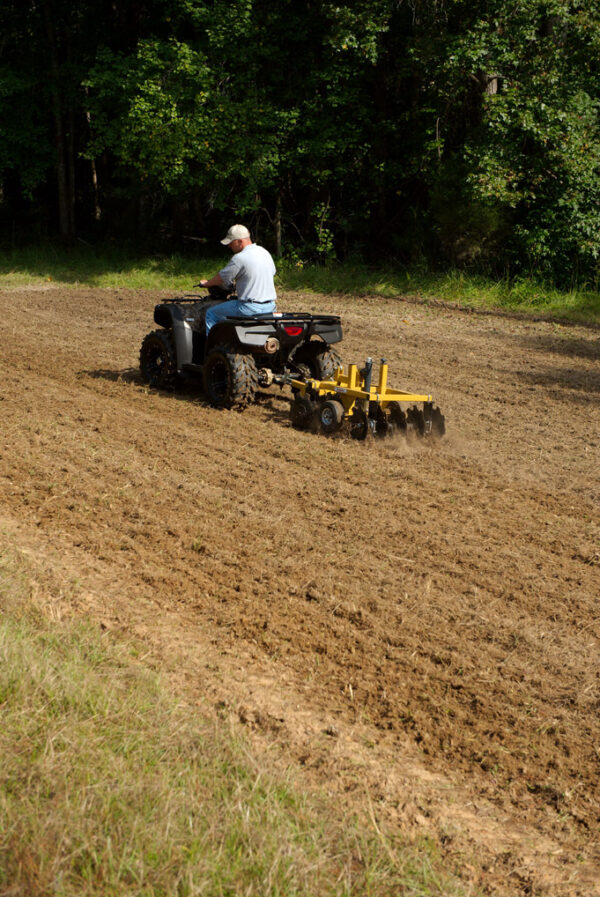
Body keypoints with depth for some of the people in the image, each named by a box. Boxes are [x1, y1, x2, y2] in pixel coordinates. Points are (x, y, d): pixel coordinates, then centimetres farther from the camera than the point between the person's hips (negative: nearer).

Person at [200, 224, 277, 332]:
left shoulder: (239, 258, -15)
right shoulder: (265, 253, 9)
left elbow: (221, 279, -6)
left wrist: (206, 283, 16)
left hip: (251, 308, -8)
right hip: (270, 307, 8)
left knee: (211, 313, 7)